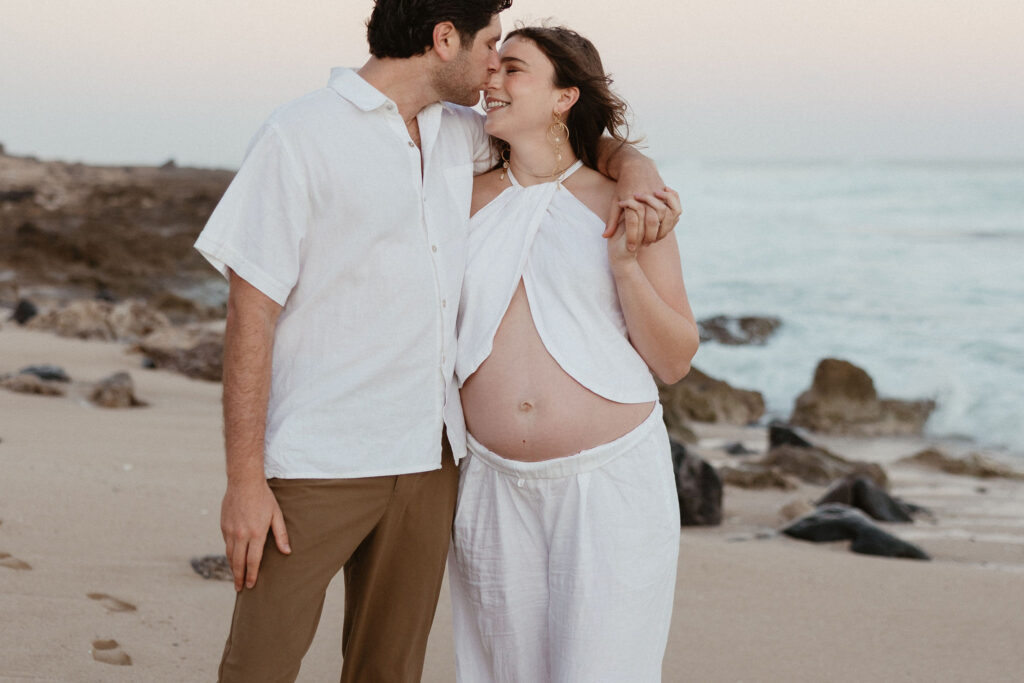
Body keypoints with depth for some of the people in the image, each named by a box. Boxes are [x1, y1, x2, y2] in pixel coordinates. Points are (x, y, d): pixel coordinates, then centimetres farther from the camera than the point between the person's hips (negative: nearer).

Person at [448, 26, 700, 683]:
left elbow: (674, 362, -2)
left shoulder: (628, 207, -2)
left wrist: (627, 261, -15)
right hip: (496, 486, 3)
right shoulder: (469, 200, 6)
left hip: (611, 483, -3)